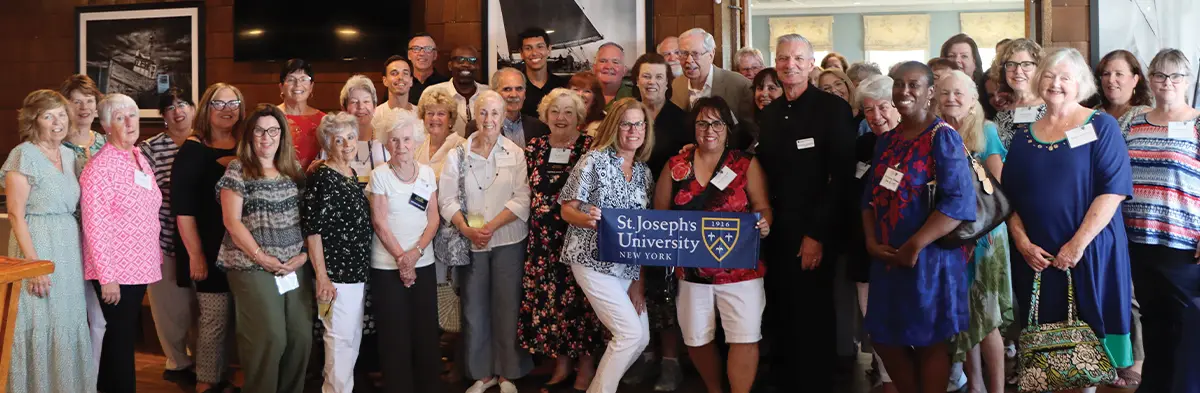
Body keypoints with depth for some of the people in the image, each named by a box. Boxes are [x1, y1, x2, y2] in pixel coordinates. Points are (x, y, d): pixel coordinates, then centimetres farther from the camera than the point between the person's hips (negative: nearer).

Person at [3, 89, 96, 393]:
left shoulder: (69, 155, 11)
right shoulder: (23, 156, -9)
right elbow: (16, 215, -13)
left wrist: (83, 250, 7)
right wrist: (33, 263, -18)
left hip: (70, 247, 7)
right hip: (39, 247, -7)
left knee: (69, 323, 12)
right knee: (41, 324, -2)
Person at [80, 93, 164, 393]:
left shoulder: (140, 159, 9)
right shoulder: (100, 167, -15)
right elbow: (95, 226, -18)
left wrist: (155, 256, 14)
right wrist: (106, 276, -20)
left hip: (139, 266, 7)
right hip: (114, 270, -7)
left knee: (124, 335, 16)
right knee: (122, 338, 0)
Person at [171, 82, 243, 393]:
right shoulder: (193, 150, -5)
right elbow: (183, 208, -10)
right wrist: (195, 254, -15)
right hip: (210, 249, -5)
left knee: (236, 318, 9)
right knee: (214, 318, -2)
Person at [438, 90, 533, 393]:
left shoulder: (515, 153, 0)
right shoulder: (458, 154, 3)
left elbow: (522, 199, -6)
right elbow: (447, 199, -1)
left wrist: (491, 226, -15)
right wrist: (467, 230, -14)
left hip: (508, 240, -1)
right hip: (471, 242, 1)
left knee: (507, 305, 4)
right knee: (474, 307, 6)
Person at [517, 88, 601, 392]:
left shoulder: (591, 148, -4)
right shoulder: (534, 148, 8)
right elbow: (525, 191, 13)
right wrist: (535, 226, 9)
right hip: (543, 240, 4)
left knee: (580, 298, 0)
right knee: (547, 298, 7)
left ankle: (586, 364, 15)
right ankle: (561, 364, 21)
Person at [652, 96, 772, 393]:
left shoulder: (747, 165, -1)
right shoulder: (675, 166, 3)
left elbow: (762, 207, -1)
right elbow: (659, 212, 8)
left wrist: (763, 225, -22)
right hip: (691, 269, 2)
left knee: (745, 338, -7)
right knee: (696, 340, 13)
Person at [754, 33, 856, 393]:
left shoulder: (833, 108, -6)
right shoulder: (767, 114, 12)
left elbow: (841, 175, -12)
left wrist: (817, 233, -16)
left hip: (811, 234, -5)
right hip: (774, 233, 5)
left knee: (815, 319, 5)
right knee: (779, 316, 11)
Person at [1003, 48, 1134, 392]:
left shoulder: (1100, 126, -1)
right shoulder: (1024, 137, 10)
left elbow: (1112, 189, -10)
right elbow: (1009, 198, 9)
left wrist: (1079, 243, -16)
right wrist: (1023, 243, -6)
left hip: (1090, 253, -3)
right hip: (1036, 257, 3)